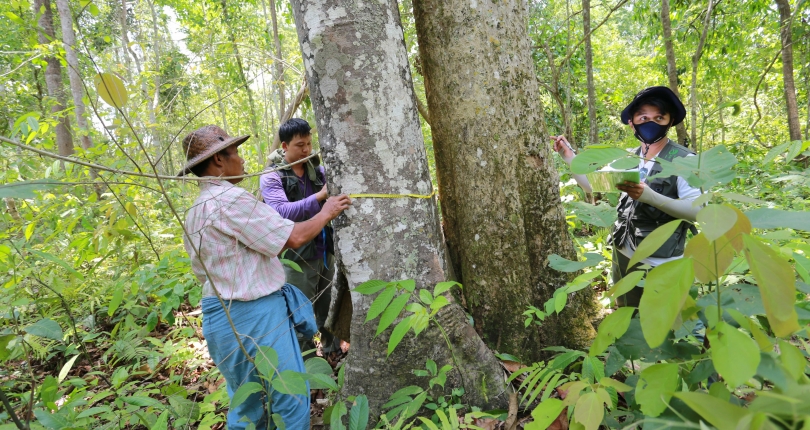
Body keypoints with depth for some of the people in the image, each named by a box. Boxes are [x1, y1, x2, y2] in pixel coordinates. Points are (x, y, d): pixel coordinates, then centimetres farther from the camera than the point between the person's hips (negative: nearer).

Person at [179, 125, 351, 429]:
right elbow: (294, 238, -17)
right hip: (254, 314, -10)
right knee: (292, 402, 3)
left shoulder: (195, 211, 13)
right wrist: (326, 213, 0)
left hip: (221, 315, 10)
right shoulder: (231, 198, -17)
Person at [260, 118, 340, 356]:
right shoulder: (271, 177, -8)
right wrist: (320, 196, -32)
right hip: (297, 256, -5)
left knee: (330, 307, 19)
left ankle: (334, 350, 38)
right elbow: (282, 211, -23)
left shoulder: (318, 170, 6)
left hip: (325, 251, 5)